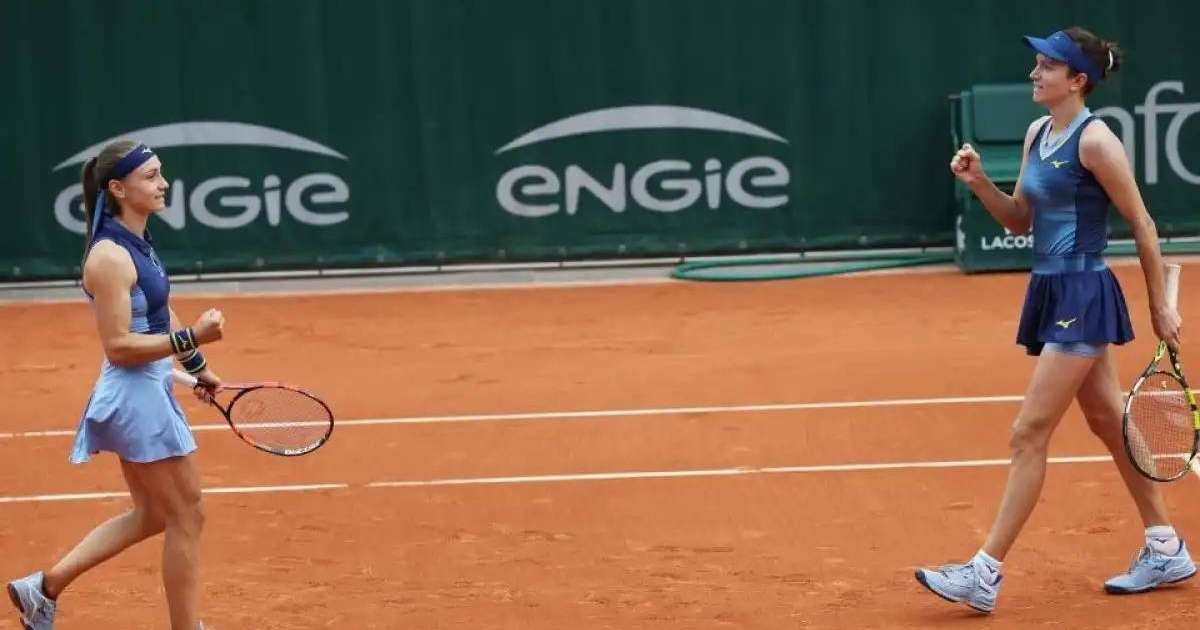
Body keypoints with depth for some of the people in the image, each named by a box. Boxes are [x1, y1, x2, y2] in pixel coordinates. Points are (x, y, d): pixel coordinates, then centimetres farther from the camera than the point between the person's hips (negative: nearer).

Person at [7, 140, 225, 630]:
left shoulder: (137, 243, 8)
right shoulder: (110, 257, -20)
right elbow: (118, 346, -23)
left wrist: (198, 368, 28)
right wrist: (191, 338, -28)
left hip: (148, 393, 10)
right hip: (136, 396, -10)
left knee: (151, 515, 19)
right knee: (186, 518, 1)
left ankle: (43, 587, 24)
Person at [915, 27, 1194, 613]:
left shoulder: (1094, 140, -14)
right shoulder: (1037, 133, 10)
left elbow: (1142, 226, -9)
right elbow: (1020, 219, 17)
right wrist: (980, 183, 0)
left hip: (1082, 298, -9)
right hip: (1051, 293, 9)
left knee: (1028, 434, -9)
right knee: (1109, 422, 16)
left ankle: (985, 573, -6)